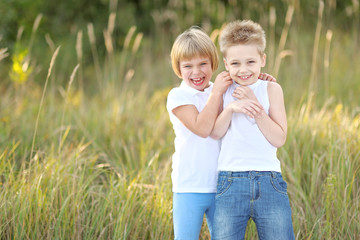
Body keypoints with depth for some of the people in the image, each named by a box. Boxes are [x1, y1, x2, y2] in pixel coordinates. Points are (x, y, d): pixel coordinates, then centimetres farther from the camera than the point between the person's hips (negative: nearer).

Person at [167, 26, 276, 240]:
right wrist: (217, 92, -16)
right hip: (190, 188, -4)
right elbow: (202, 128, -20)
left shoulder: (221, 91, 8)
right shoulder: (178, 96, -6)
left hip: (221, 187, 4)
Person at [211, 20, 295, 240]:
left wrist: (254, 105, -10)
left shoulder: (271, 89, 5)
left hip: (269, 182, -1)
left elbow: (279, 139, -3)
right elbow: (215, 133, 0)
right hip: (230, 182, 1)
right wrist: (231, 108, -15)